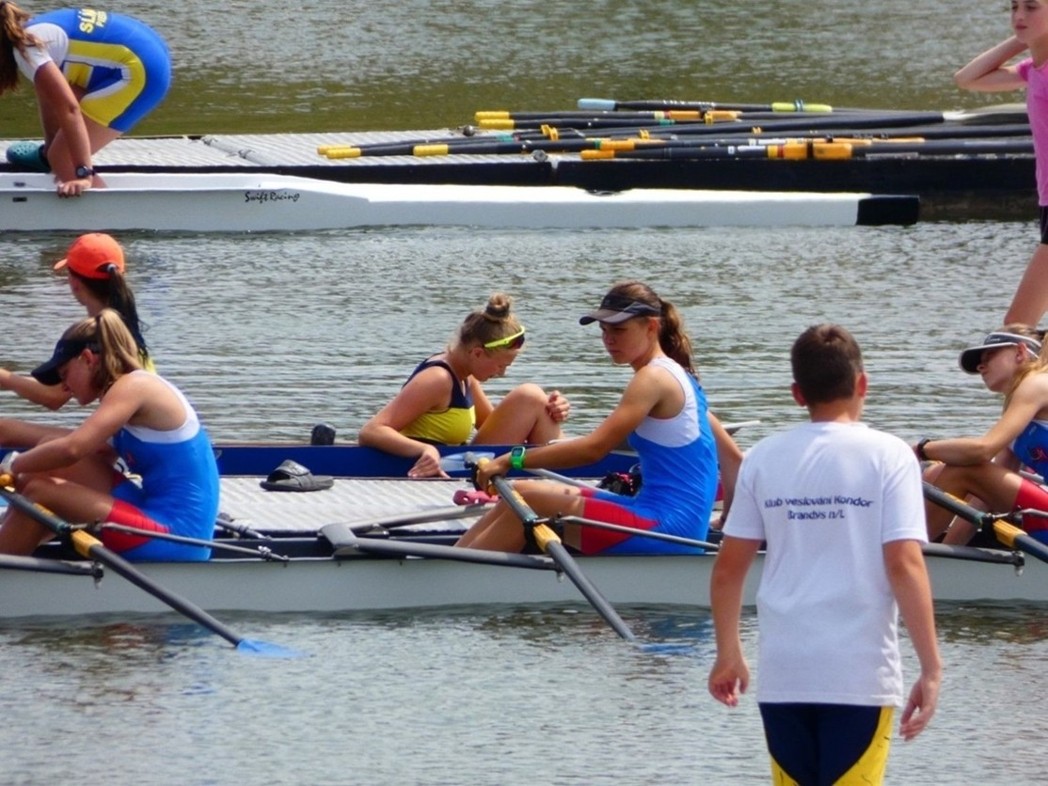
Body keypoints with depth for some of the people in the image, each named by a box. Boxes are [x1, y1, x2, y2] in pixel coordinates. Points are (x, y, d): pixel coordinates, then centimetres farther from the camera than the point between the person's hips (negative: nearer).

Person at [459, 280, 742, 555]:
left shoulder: (654, 377, -13)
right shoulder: (677, 375, 17)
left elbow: (595, 447, -21)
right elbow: (733, 458, 20)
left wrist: (513, 460, -18)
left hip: (667, 527, -10)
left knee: (527, 505, -12)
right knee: (522, 493, 11)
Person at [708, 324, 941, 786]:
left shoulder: (764, 459, 4)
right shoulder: (887, 456, -5)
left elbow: (729, 567, 6)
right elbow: (904, 564, -12)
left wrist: (728, 654, 19)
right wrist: (931, 667, -9)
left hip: (781, 675, 3)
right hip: (860, 677, -3)